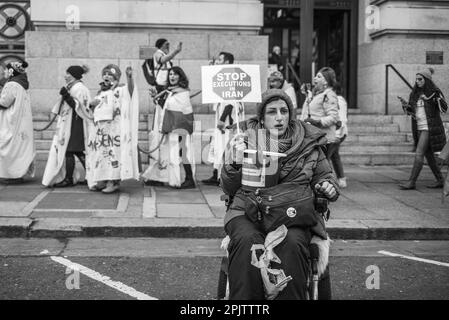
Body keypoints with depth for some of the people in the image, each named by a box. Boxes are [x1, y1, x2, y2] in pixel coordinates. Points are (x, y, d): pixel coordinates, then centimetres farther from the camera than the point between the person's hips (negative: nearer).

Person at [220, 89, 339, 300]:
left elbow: (325, 177, 27)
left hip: (291, 214, 0)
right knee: (247, 242, -33)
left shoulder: (309, 143, 15)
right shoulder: (246, 139, 13)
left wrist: (328, 187, 3)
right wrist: (234, 164, -8)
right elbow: (229, 190, 12)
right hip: (248, 211, 0)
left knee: (292, 245, -33)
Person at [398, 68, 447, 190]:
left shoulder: (435, 92, -9)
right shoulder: (415, 93, 10)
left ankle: (412, 182, -8)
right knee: (428, 155, 11)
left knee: (419, 154, -11)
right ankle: (440, 180, 20)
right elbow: (411, 111, 15)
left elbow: (444, 109, -16)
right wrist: (406, 105, -7)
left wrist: (437, 99, -34)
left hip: (430, 128, -8)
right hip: (420, 127, 8)